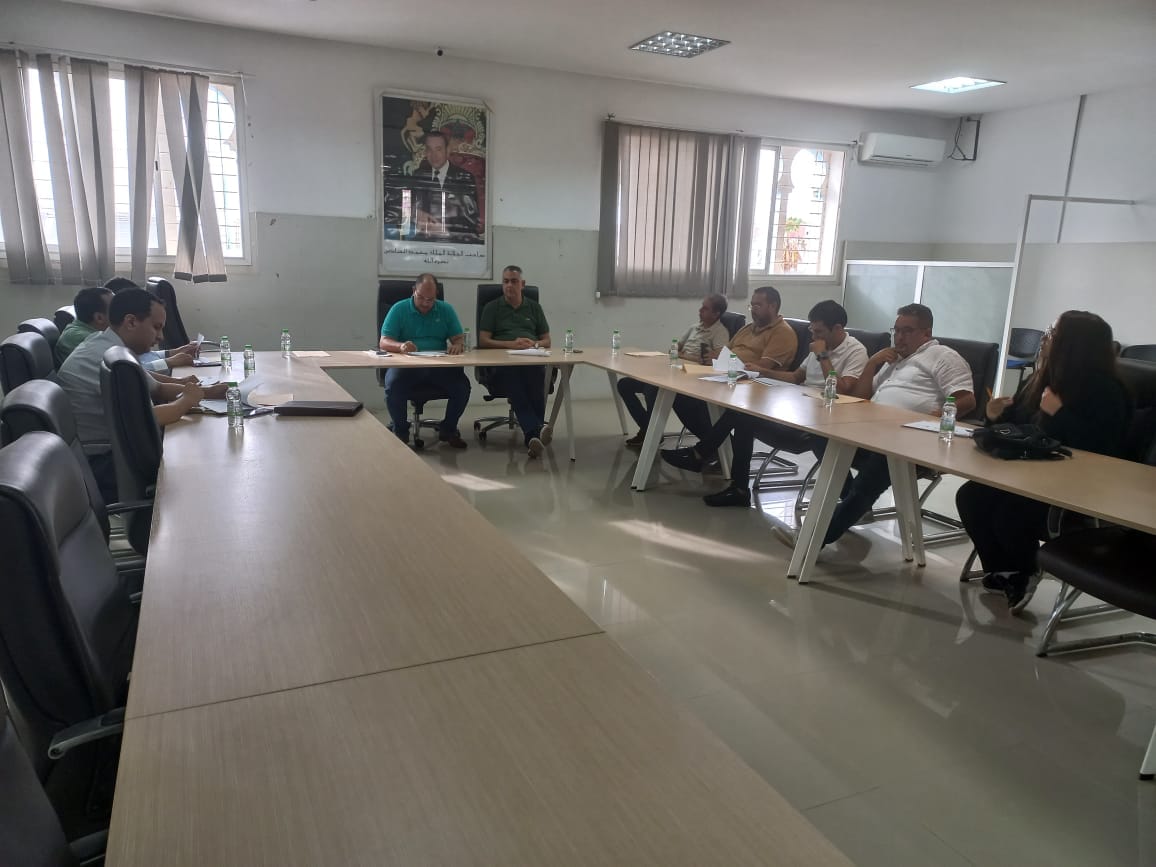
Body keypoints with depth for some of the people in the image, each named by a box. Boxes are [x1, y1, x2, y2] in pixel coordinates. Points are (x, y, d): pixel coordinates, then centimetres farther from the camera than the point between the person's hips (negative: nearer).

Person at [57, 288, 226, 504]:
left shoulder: (109, 346, 7)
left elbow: (157, 388, 14)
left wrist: (206, 392, 0)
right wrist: (186, 401, -13)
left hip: (110, 448, 9)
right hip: (97, 464, -9)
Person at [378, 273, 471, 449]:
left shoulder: (446, 310, 13)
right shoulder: (399, 309, 5)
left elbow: (459, 338, 7)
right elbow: (383, 342, -4)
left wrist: (458, 345, -19)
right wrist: (401, 346, -28)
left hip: (440, 366, 2)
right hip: (406, 365, -2)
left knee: (462, 385, -24)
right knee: (393, 386, -33)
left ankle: (448, 429, 1)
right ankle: (400, 431, -6)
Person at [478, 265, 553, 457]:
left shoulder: (534, 307, 27)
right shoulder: (492, 308, 20)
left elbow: (547, 341, 24)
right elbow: (483, 341, 8)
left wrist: (534, 344, -1)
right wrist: (511, 344, -6)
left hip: (532, 361, 2)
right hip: (501, 363, -2)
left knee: (535, 373, -39)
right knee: (513, 377, -41)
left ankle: (532, 435, -49)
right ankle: (536, 431, -56)